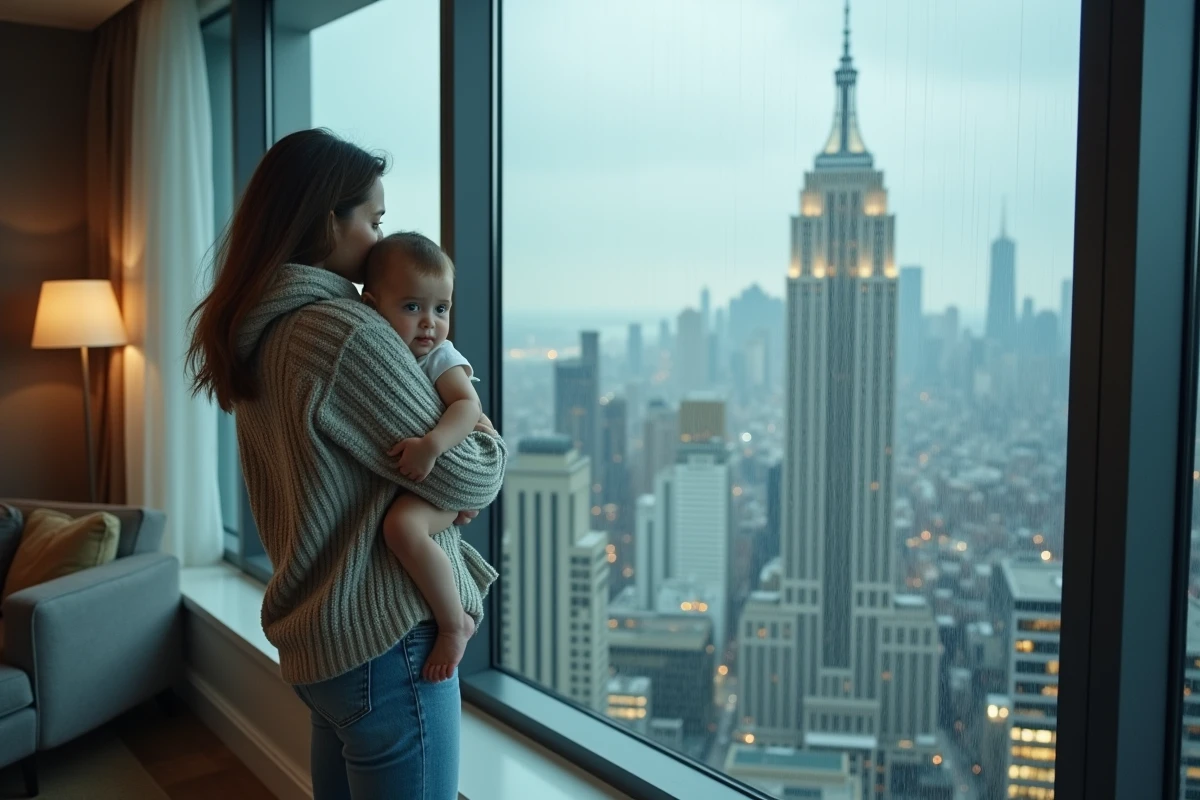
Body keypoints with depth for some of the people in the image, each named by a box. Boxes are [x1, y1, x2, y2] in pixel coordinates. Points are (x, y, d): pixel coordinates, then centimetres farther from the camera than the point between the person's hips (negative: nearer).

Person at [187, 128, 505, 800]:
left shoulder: (260, 336, 8)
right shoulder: (346, 333, -21)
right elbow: (466, 479, -17)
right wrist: (492, 443, 5)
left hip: (313, 636, 9)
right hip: (386, 640, -9)